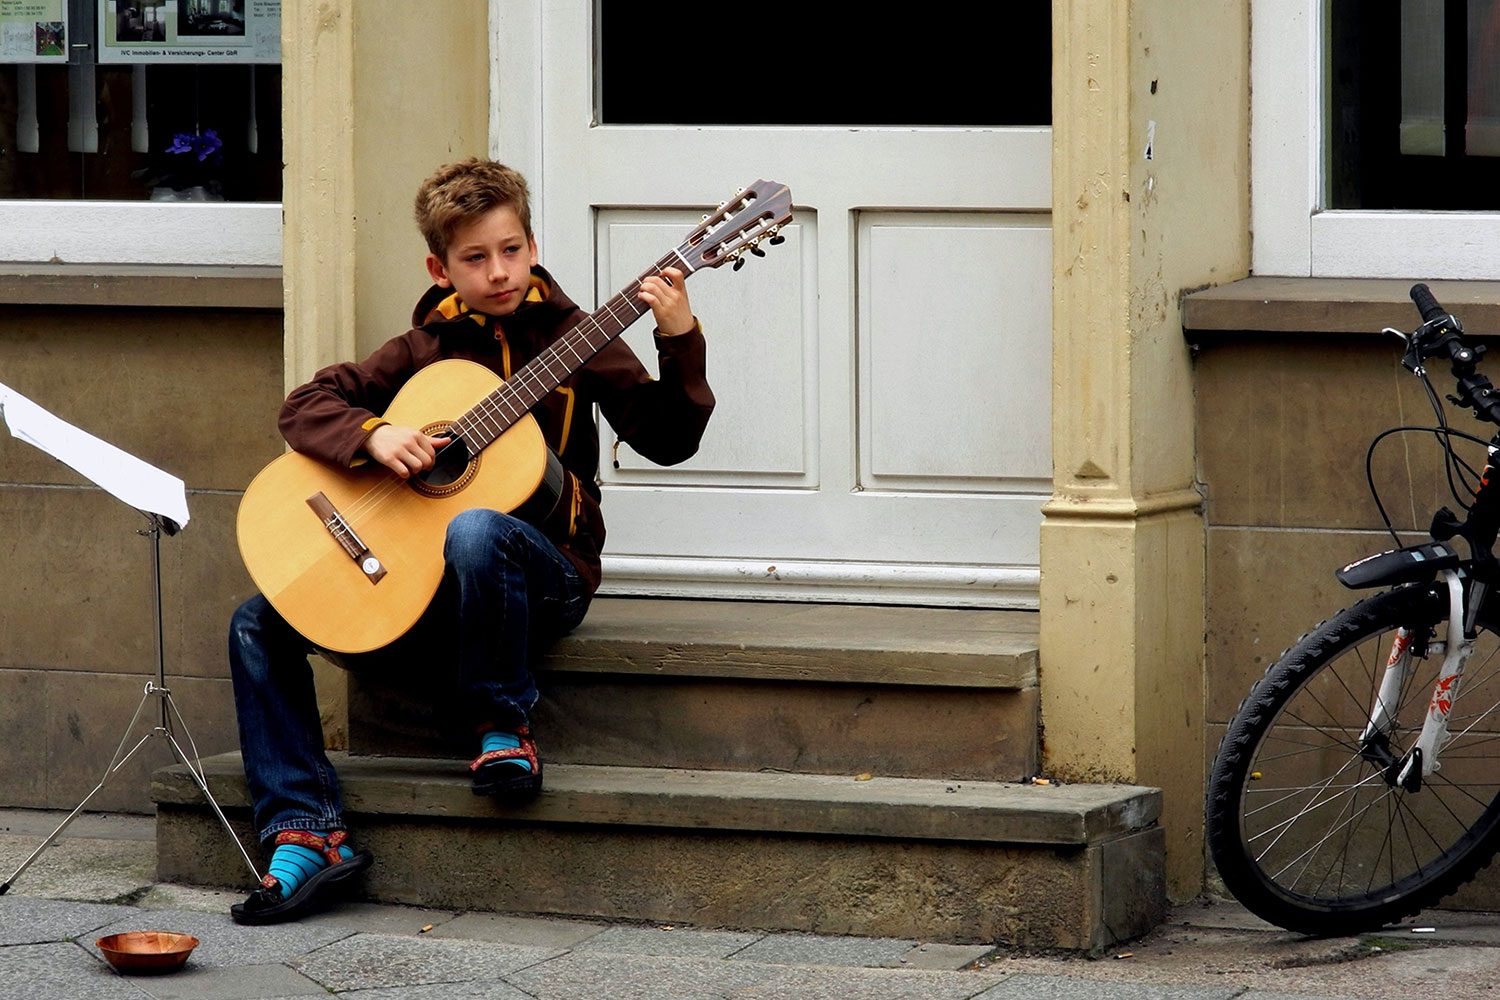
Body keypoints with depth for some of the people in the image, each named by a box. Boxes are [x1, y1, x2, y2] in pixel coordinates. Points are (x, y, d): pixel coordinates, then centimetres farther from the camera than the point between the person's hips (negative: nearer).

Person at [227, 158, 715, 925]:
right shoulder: (425, 350, 9)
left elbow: (666, 441, -7)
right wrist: (372, 435, -15)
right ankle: (305, 833, -13)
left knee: (475, 531, -40)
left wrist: (681, 343, -22)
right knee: (258, 624, -7)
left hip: (544, 578, -4)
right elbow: (304, 406, 4)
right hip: (420, 588, 4)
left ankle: (501, 725, -18)